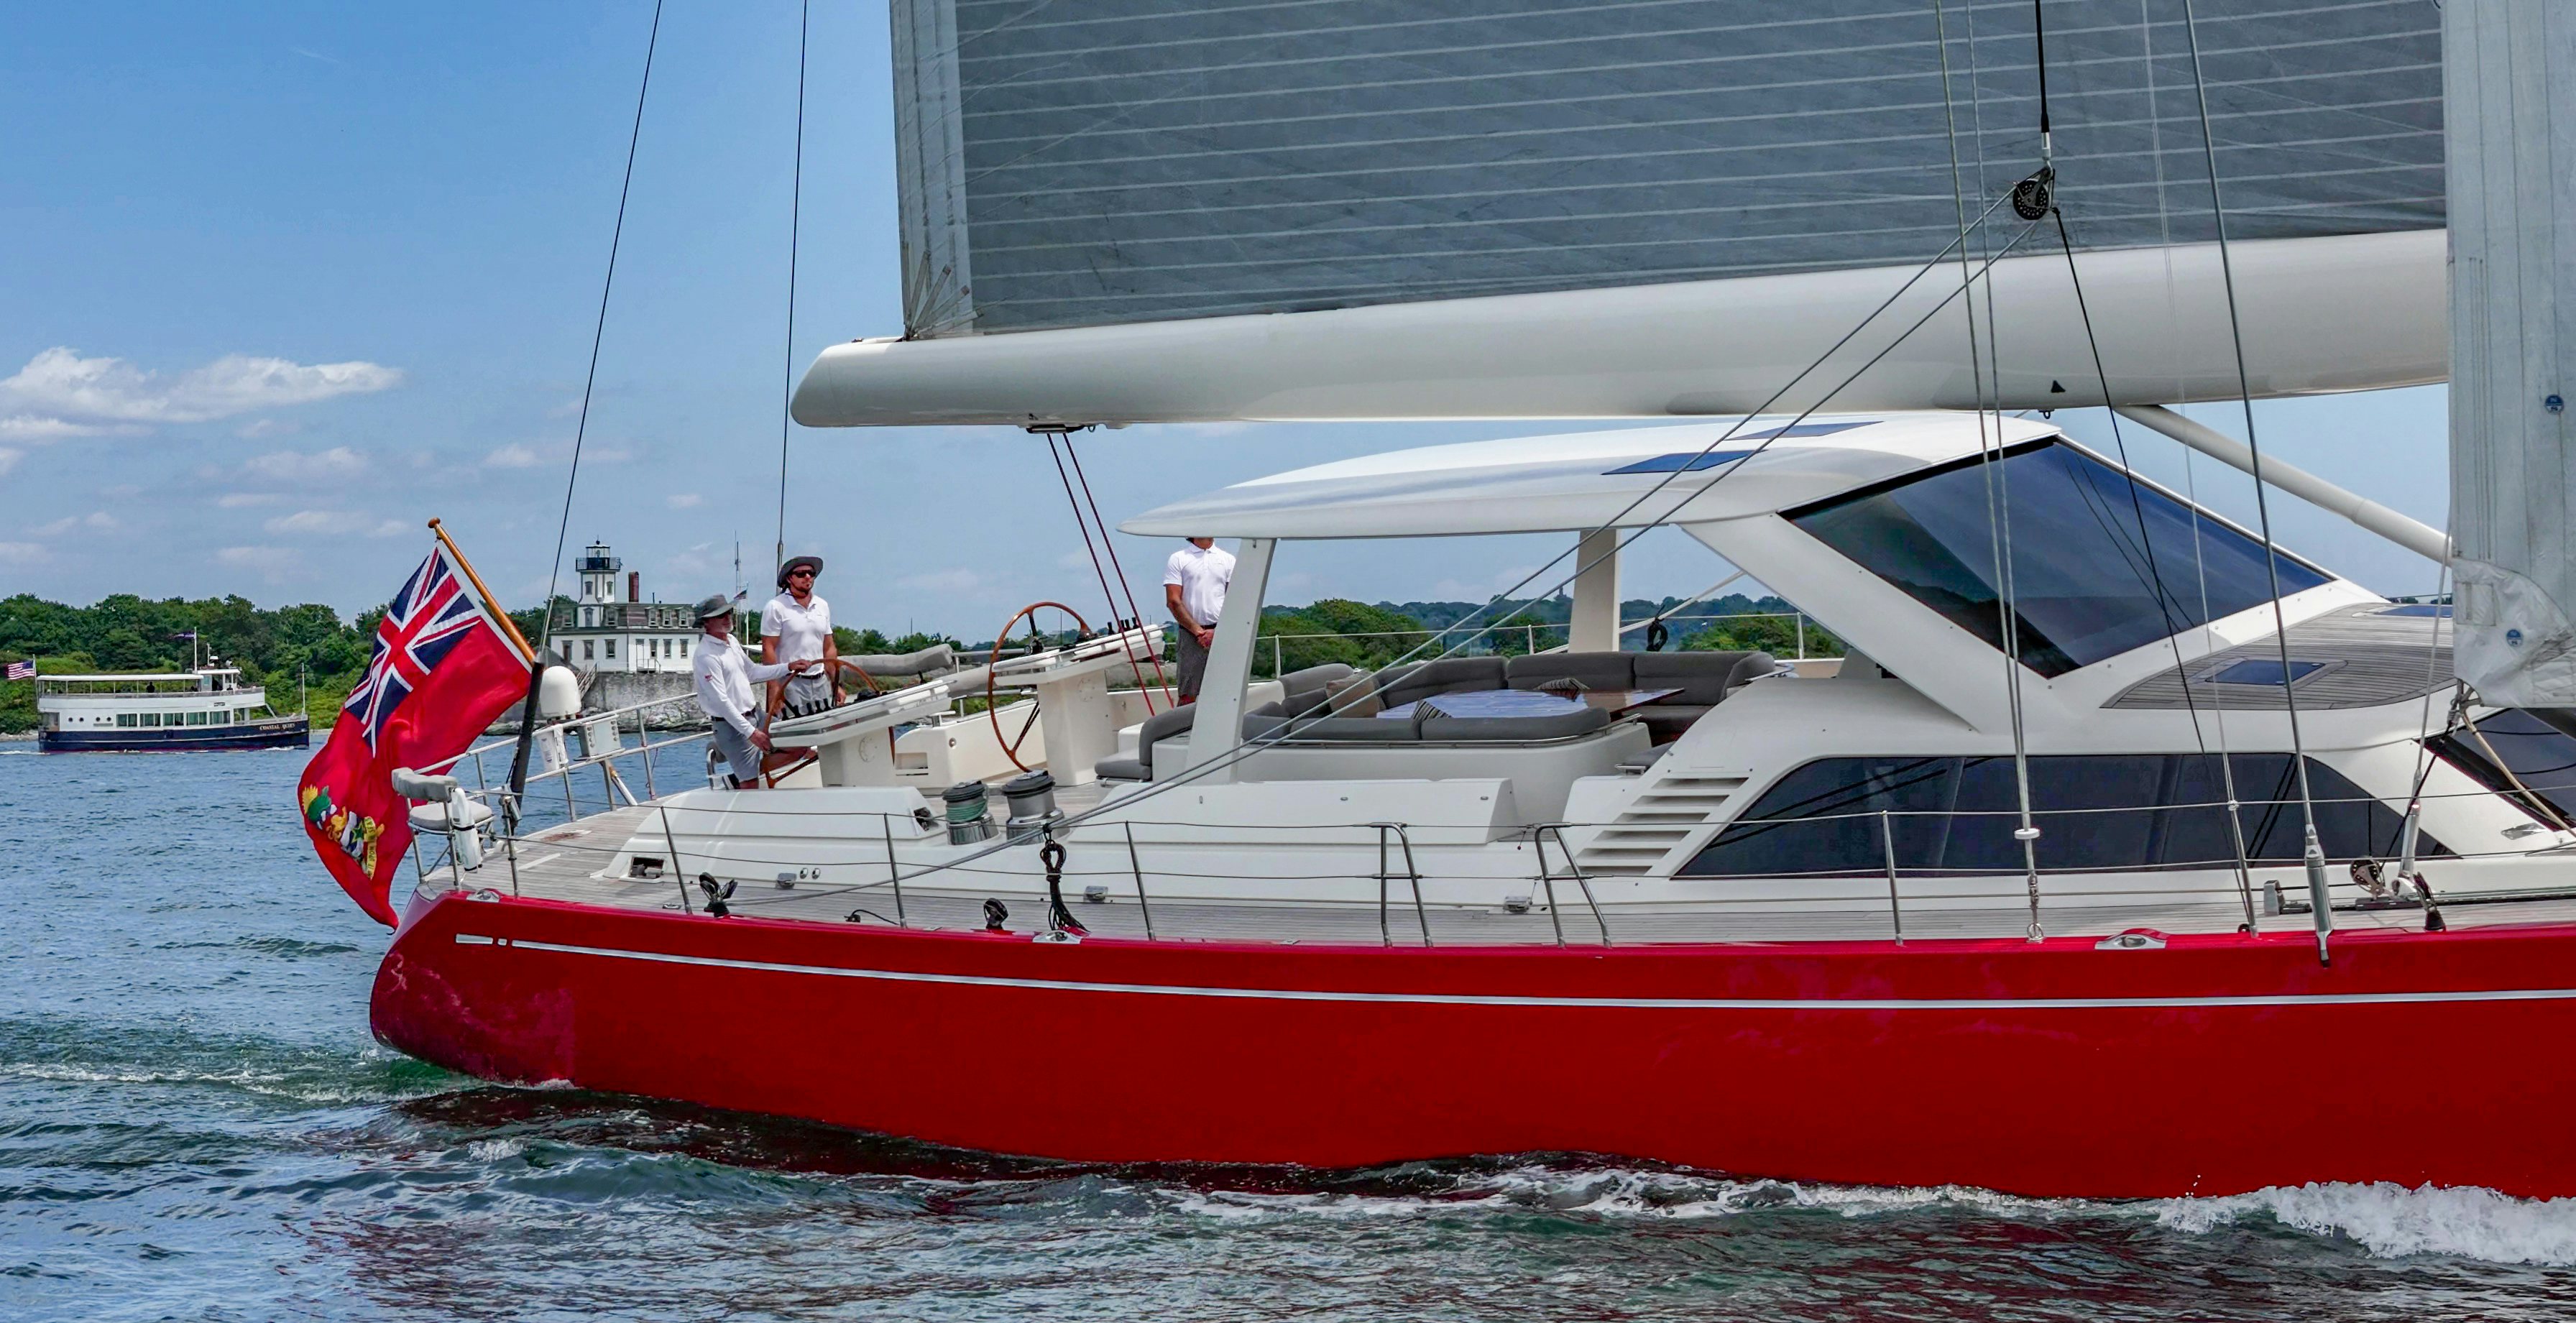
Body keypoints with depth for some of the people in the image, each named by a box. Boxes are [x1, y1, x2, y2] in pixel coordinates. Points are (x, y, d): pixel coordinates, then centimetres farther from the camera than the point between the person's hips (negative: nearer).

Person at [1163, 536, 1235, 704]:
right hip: (1191, 634, -2)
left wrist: (1217, 632, -7)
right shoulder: (1178, 559, 7)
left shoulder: (1228, 560, 13)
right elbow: (1173, 601, 0)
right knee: (1188, 696, -7)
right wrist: (1198, 631, -8)